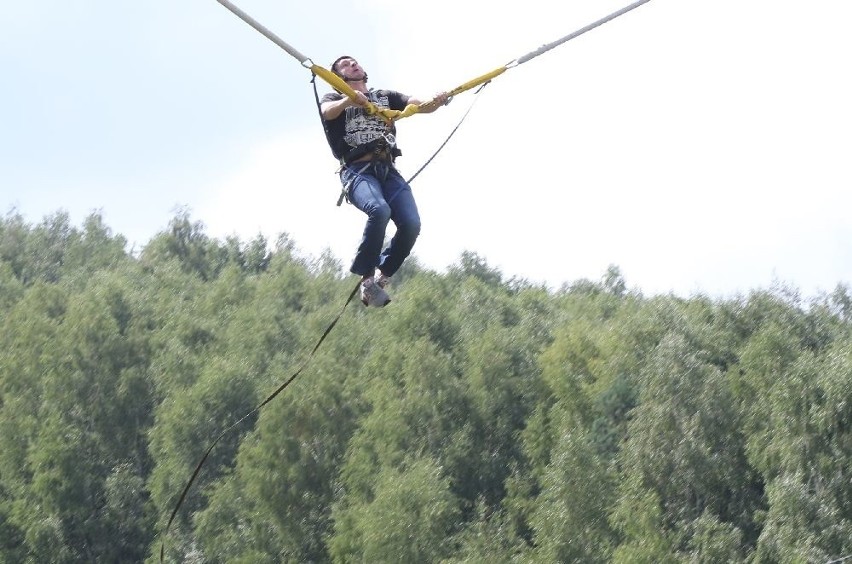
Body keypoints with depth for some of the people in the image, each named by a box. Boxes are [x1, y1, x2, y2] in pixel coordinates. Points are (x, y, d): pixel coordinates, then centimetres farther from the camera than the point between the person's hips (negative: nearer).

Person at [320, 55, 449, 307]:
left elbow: (423, 106, 11)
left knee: (411, 224, -20)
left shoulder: (386, 97, 27)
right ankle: (366, 277, -19)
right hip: (357, 171, -4)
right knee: (379, 210, -35)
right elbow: (328, 111, -10)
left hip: (388, 171, 4)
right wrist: (348, 100, -33)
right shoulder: (334, 98, 17)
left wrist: (436, 101, -14)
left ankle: (382, 275, 4)